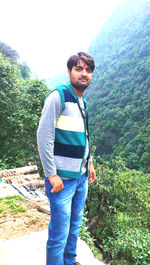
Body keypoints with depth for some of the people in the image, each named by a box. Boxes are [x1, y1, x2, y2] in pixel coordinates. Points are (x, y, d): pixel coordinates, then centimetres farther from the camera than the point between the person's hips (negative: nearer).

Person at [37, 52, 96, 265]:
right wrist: (52, 175, -18)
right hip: (62, 178, -8)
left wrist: (89, 163, 18)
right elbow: (44, 136, -17)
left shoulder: (83, 102, 13)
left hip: (81, 176, 8)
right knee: (59, 234, 1)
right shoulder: (58, 96, -12)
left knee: (75, 225, 20)